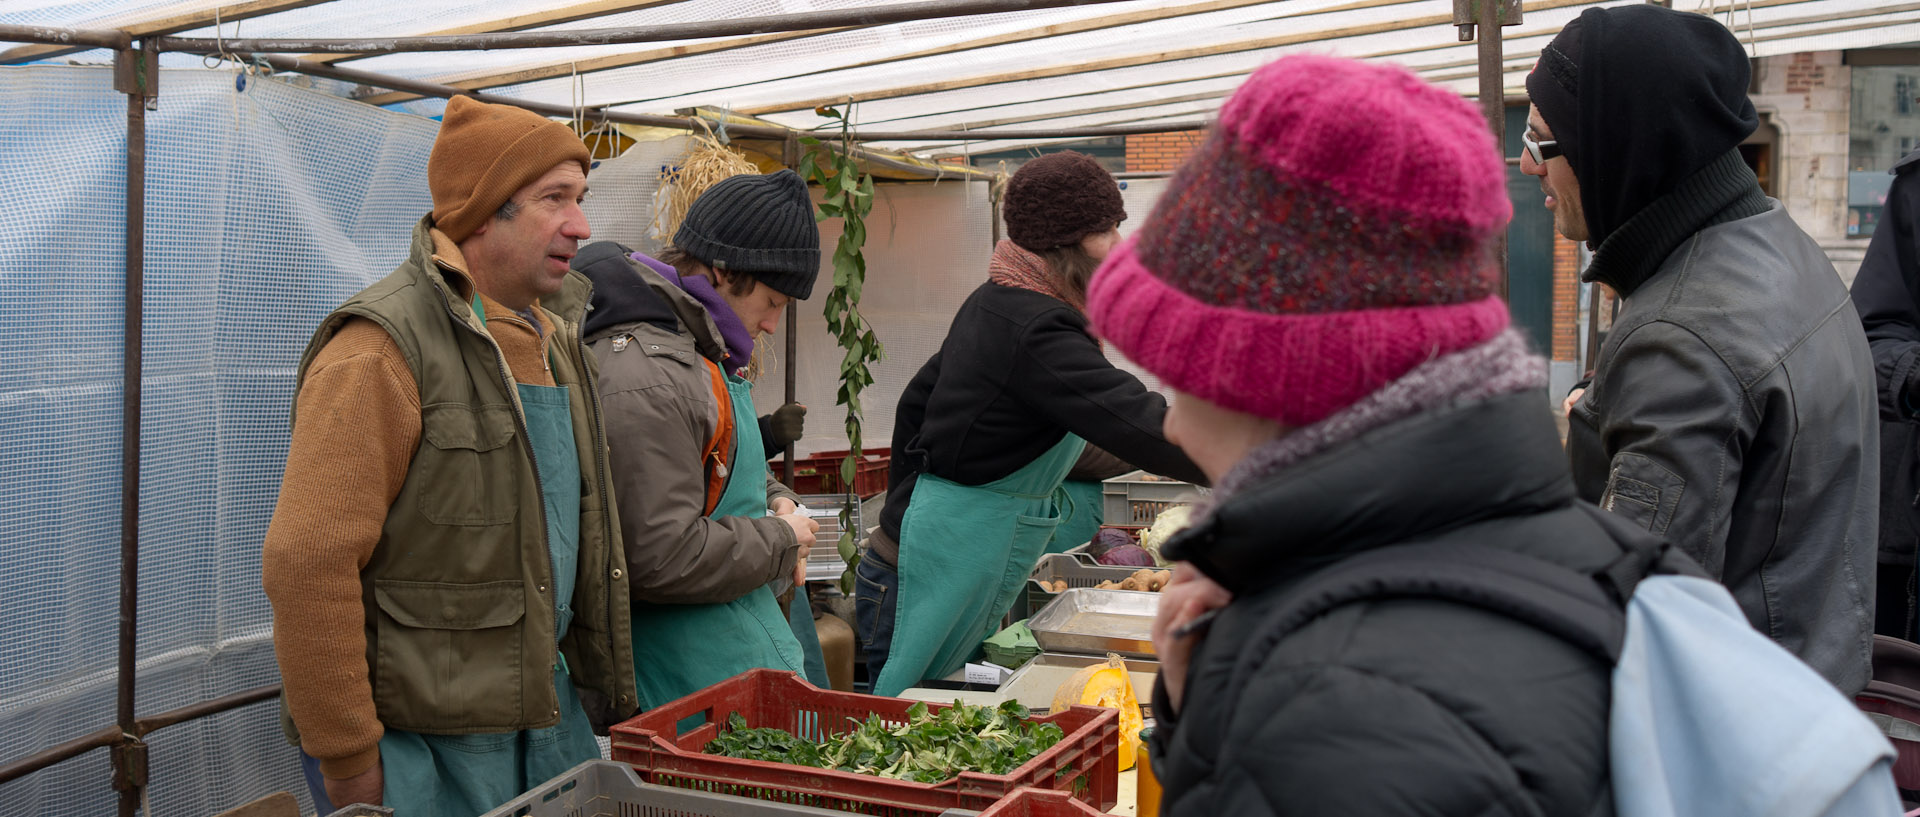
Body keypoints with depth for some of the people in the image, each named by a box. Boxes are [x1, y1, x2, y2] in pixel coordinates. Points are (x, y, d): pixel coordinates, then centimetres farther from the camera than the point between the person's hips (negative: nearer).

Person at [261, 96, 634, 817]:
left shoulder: (554, 339, 11)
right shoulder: (382, 350, -17)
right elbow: (305, 563, -22)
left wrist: (601, 688, 14)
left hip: (549, 712, 8)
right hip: (425, 746, -8)